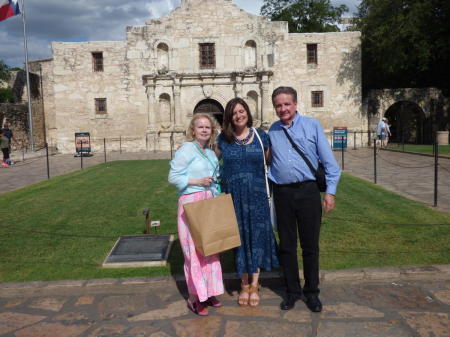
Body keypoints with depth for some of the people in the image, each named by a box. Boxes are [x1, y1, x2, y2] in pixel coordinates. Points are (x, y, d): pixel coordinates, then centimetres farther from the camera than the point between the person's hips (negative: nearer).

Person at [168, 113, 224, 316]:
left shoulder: (211, 153, 15)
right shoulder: (186, 149, -7)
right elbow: (173, 177, -10)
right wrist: (196, 182, -17)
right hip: (191, 202, -7)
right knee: (194, 249, -4)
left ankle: (208, 292, 24)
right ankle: (194, 298, 8)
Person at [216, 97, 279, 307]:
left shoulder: (261, 137, 2)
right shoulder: (223, 139, 4)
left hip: (256, 195, 0)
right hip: (233, 195, 1)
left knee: (257, 235, 4)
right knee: (239, 236, 7)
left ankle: (255, 284, 18)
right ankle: (244, 283, 21)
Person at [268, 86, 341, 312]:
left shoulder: (312, 125, 0)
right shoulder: (272, 131, 9)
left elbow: (329, 161, -1)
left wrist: (330, 191, -6)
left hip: (308, 191, -2)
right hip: (282, 193, 3)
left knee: (310, 245, 7)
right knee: (286, 245, 10)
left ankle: (311, 292, 24)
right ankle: (292, 291, 27)